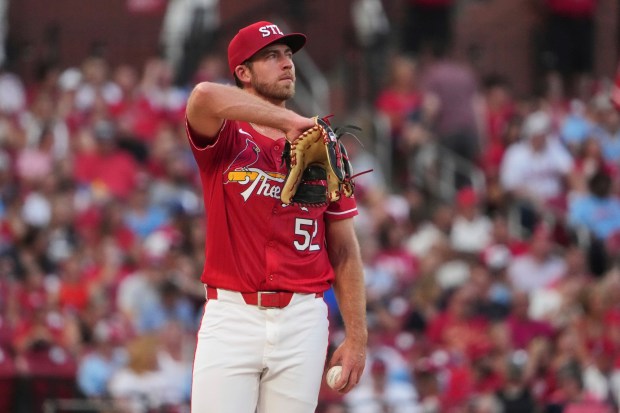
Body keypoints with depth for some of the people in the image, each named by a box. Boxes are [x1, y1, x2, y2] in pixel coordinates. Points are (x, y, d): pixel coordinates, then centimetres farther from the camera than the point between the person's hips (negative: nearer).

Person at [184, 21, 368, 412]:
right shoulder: (226, 139, 2)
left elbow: (344, 250, 11)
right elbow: (204, 97, -24)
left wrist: (357, 337, 5)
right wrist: (290, 122, -22)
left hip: (303, 320, 3)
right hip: (232, 317, -3)